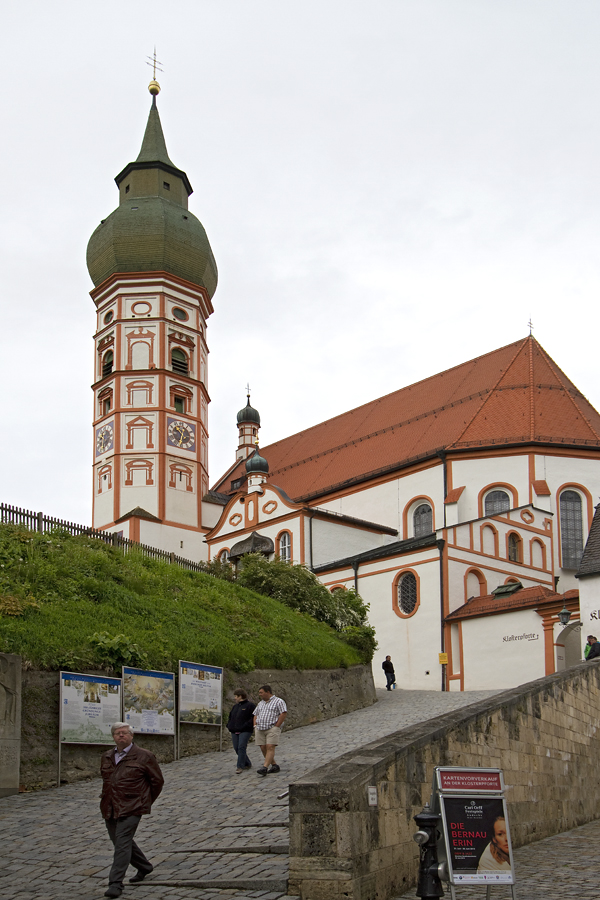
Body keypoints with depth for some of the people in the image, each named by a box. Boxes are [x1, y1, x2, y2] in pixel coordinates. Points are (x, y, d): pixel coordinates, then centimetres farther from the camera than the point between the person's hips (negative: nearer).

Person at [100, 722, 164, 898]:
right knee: (120, 842, 16)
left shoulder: (144, 757, -6)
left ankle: (116, 883, -12)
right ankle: (144, 867, 37)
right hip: (109, 809, 7)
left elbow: (157, 781, 2)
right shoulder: (107, 757, 10)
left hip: (131, 809, -7)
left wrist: (146, 802, 7)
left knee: (122, 843, -13)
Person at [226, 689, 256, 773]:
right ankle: (247, 764, 21)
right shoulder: (235, 706, 18)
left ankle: (240, 767, -12)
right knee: (236, 748, 6)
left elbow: (254, 717, -10)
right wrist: (229, 726, 14)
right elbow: (230, 717, 27)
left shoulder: (250, 705, -5)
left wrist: (246, 726, -16)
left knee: (241, 747, -14)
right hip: (234, 731, 8)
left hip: (245, 731, -8)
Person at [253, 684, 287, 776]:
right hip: (260, 730, 7)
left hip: (272, 728, -7)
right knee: (263, 748, 1)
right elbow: (256, 715, 24)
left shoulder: (278, 701, -1)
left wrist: (276, 726, -13)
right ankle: (274, 766, 12)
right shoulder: (261, 703, 20)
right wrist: (255, 726, 9)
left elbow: (284, 713, -10)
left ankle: (265, 768, -25)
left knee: (270, 747, -16)